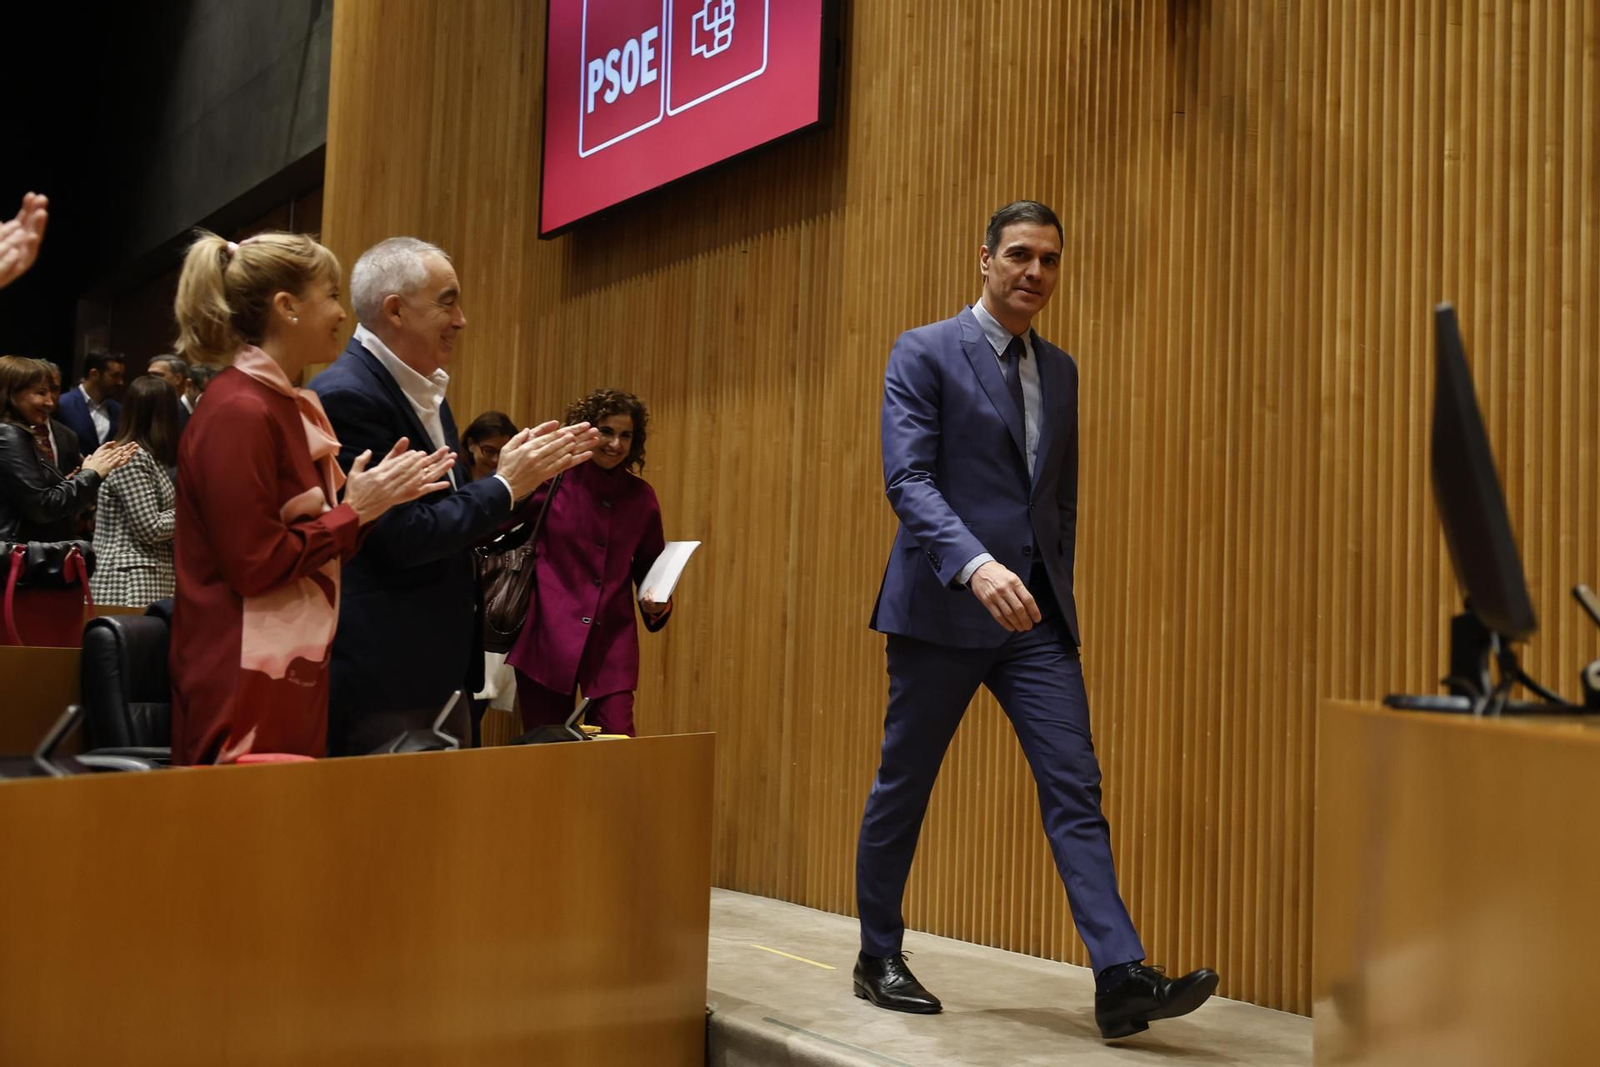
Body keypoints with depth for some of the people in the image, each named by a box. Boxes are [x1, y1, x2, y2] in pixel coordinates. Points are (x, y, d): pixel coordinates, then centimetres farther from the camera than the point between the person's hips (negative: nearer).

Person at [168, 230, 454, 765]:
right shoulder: (238, 411, -15)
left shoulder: (295, 406, 13)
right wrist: (356, 511, -12)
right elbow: (255, 563, -19)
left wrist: (381, 494, 2)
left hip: (294, 669, 9)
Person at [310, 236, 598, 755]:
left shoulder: (427, 391, 12)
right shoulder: (345, 396, -17)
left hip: (443, 665, 9)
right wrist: (504, 486, -11)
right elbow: (404, 537, -22)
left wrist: (530, 470, 6)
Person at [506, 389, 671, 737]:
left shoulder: (640, 496, 6)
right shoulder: (556, 479, -4)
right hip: (549, 638, -2)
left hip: (612, 643, 2)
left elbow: (649, 565, 15)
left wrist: (658, 603, -3)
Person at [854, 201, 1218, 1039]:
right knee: (903, 786, 7)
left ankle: (1123, 980, -5)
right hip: (941, 608, -5)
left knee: (1075, 788, -4)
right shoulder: (923, 354, -5)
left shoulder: (1060, 371, 15)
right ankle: (878, 960, 23)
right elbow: (907, 479, -17)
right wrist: (976, 566, -31)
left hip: (1037, 613, 5)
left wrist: (1055, 590, 16)